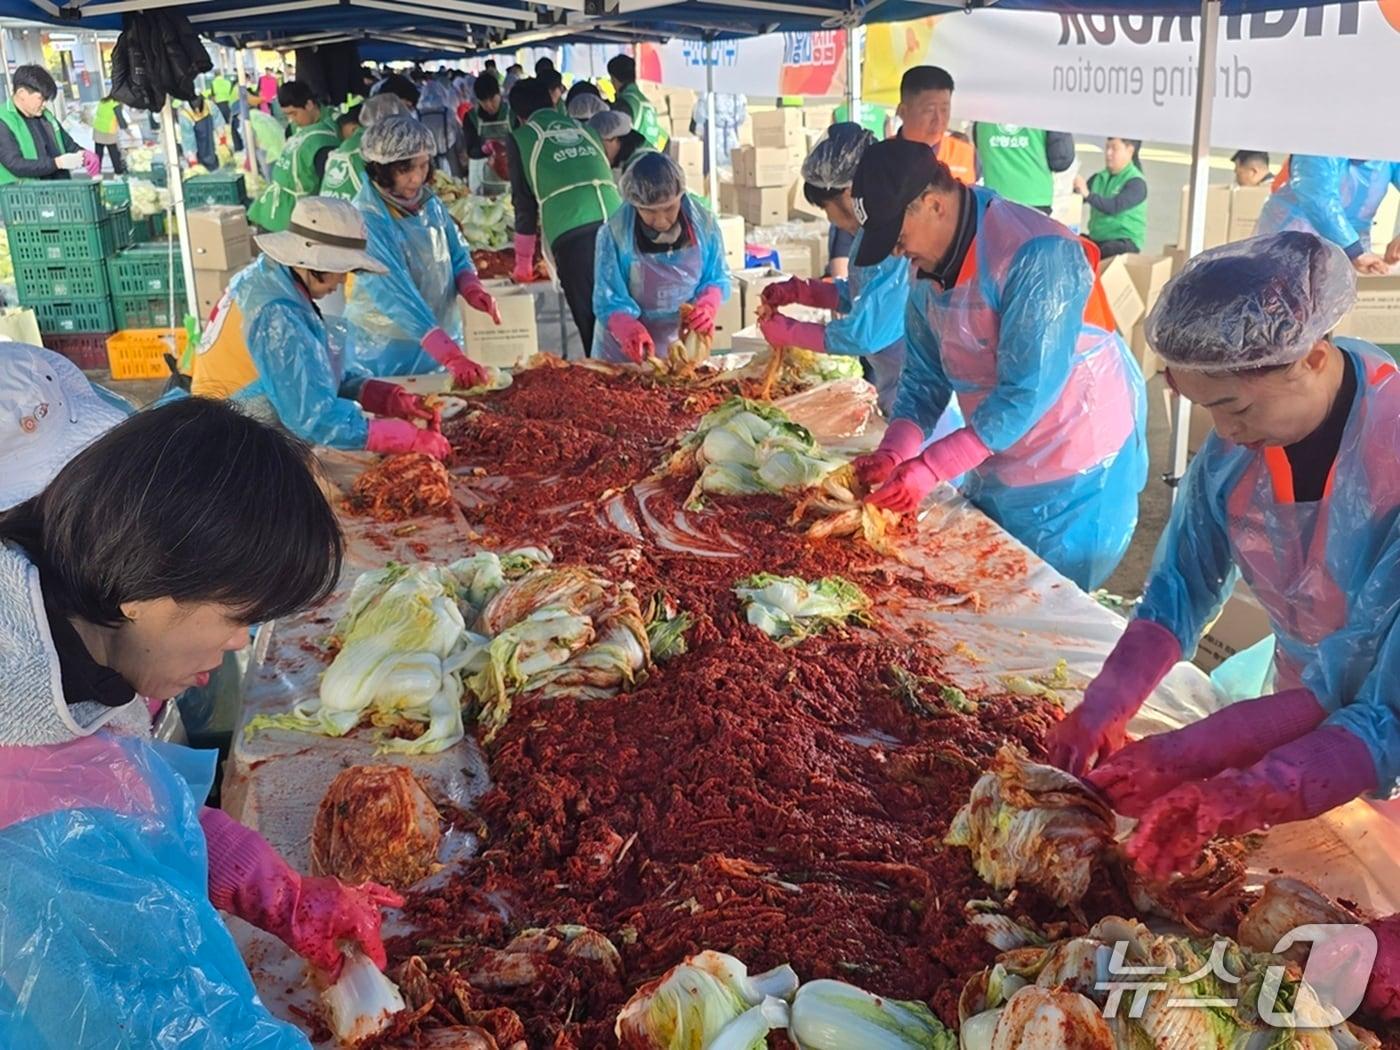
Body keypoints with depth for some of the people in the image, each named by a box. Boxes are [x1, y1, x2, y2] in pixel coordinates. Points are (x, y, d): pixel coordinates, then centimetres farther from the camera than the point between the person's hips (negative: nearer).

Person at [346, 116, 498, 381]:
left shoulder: (427, 201, -1)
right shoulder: (367, 220, -21)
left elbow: (457, 255, 12)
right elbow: (395, 297, -29)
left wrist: (471, 288, -12)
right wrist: (452, 356, -37)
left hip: (442, 341, 6)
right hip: (390, 361, -6)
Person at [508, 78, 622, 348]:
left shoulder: (520, 138, 16)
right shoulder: (583, 128, 28)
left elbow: (525, 204, 19)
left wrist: (523, 264, 32)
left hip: (573, 234, -4)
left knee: (592, 324, -3)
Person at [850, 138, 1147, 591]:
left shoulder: (1039, 256, -26)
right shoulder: (927, 265, 1)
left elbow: (1026, 392, -29)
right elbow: (924, 377, 4)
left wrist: (930, 468, -28)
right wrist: (894, 452, -13)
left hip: (1073, 485, -8)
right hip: (994, 474, 8)